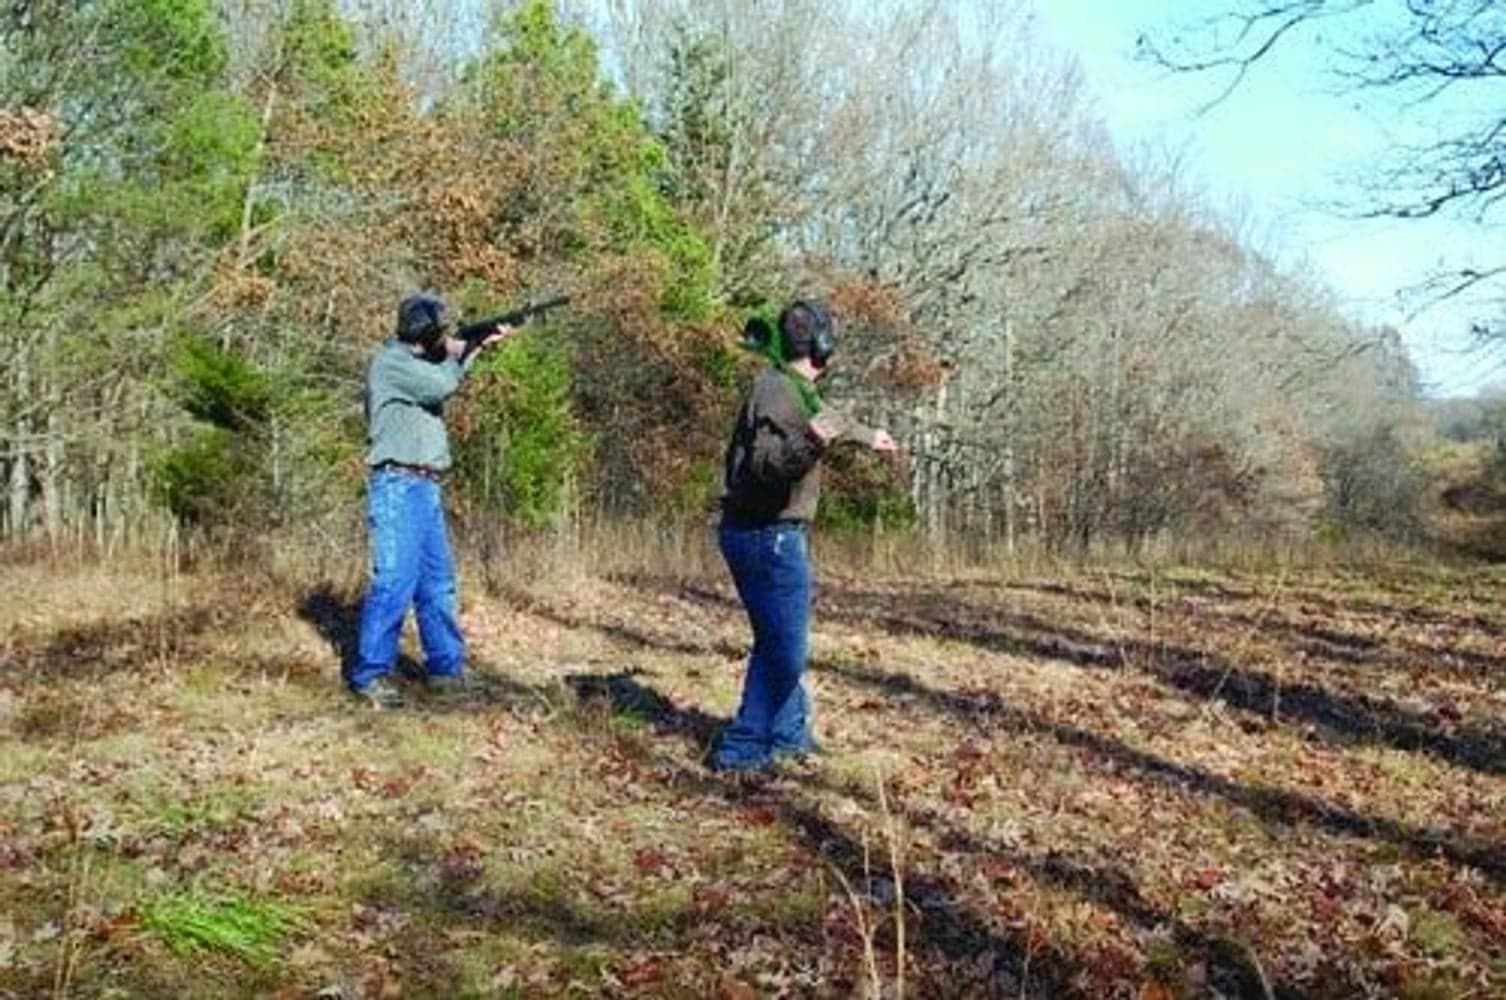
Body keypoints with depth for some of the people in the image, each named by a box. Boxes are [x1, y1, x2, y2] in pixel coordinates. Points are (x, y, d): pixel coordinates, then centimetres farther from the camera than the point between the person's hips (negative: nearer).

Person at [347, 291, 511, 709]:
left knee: (437, 583, 12)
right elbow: (442, 385, -19)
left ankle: (447, 669, 19)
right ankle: (369, 675, -8)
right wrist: (453, 355, 0)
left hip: (426, 487, 10)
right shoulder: (390, 362, -11)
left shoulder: (420, 363, 18)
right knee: (395, 581, -12)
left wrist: (481, 346, 17)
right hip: (398, 485, -10)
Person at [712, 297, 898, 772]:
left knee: (779, 640, 22)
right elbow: (766, 462, -33)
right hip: (770, 534, -11)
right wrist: (808, 443, -51)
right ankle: (742, 748, 2)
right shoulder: (780, 392, -19)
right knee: (785, 648, -4)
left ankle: (789, 733, 36)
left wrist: (867, 436, 48)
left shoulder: (790, 387, 12)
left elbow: (826, 416, 33)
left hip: (764, 533, 11)